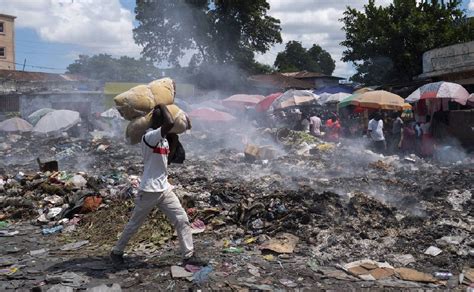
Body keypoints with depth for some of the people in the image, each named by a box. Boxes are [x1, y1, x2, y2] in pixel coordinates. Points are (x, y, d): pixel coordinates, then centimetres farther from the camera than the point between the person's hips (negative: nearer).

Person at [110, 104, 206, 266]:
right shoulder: (148, 137, -21)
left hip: (164, 189, 8)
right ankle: (116, 252, 31)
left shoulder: (163, 138, 8)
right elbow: (170, 123, -34)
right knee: (134, 224, 10)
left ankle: (189, 256, 10)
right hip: (148, 191, -8)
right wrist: (161, 106, -19)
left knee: (182, 219, 3)